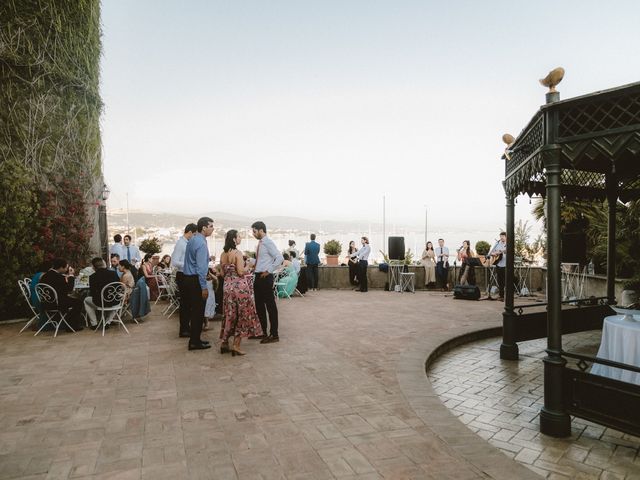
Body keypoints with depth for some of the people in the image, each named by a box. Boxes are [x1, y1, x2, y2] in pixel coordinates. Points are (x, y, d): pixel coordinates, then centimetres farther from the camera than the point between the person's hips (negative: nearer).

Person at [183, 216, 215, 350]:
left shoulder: (192, 240, 12)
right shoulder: (201, 243, -17)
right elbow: (200, 267, -21)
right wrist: (204, 287, -19)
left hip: (189, 278, 10)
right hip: (196, 280, -10)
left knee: (193, 309, 15)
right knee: (198, 311, -1)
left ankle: (195, 339, 24)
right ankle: (195, 342, 6)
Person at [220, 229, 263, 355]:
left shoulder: (223, 254, 8)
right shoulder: (237, 253, -14)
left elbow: (223, 272, 13)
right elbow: (241, 272, -18)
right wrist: (248, 267, 0)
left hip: (228, 286, 7)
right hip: (240, 286, -7)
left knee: (230, 315, 16)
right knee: (242, 315, 3)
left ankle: (224, 343, 19)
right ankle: (236, 346, 3)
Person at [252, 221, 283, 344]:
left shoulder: (268, 243, -14)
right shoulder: (260, 243, 13)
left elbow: (279, 258, -23)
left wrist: (269, 271, -19)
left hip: (265, 278, -10)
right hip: (258, 277, 10)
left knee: (270, 306, -1)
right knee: (259, 306, 16)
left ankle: (274, 335, 7)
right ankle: (264, 332, 28)